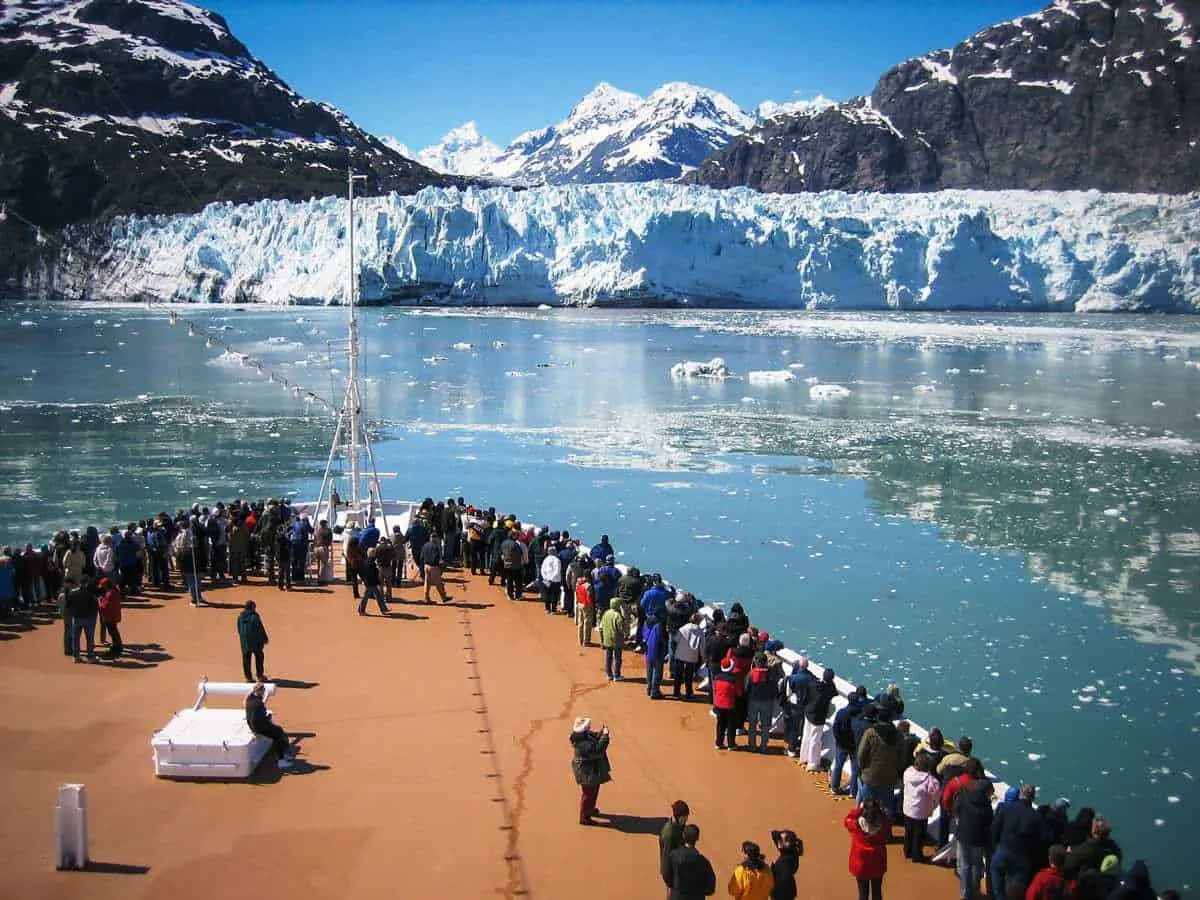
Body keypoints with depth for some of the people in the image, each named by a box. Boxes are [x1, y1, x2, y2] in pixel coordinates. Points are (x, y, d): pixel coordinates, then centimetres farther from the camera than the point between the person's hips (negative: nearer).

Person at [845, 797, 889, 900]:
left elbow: (847, 820, -2)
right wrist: (881, 811, -2)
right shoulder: (884, 825, -21)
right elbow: (889, 825, 4)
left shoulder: (857, 825, -23)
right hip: (877, 864, 1)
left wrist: (859, 808, -5)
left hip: (861, 864, -1)